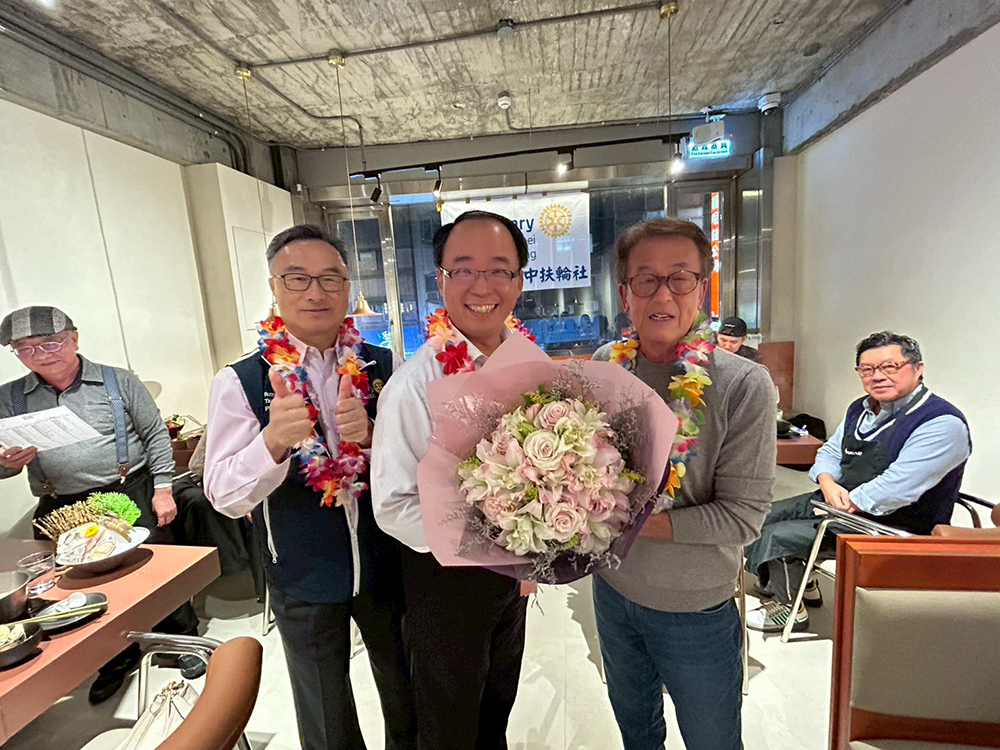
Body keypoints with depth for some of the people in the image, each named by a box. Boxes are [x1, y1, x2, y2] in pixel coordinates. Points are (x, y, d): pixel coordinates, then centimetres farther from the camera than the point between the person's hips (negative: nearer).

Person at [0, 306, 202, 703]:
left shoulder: (118, 381, 0)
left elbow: (155, 435, 0)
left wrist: (162, 488, -6)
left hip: (132, 497, -3)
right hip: (62, 512, 3)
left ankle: (184, 642, 26)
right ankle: (118, 658, 37)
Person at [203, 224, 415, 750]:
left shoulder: (385, 368, -8)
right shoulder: (239, 382, -12)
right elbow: (225, 496, -14)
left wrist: (372, 436, -29)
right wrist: (273, 441, -34)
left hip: (388, 564, 2)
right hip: (302, 579, -1)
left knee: (408, 698, 26)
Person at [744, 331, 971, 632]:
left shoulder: (943, 423, -21)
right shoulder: (861, 409, 7)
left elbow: (896, 489, -29)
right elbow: (830, 452, 12)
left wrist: (845, 502, -17)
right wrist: (828, 484, -9)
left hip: (891, 527, -9)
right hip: (838, 501, 9)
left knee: (778, 536, -17)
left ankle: (790, 609, 10)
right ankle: (803, 586, 27)